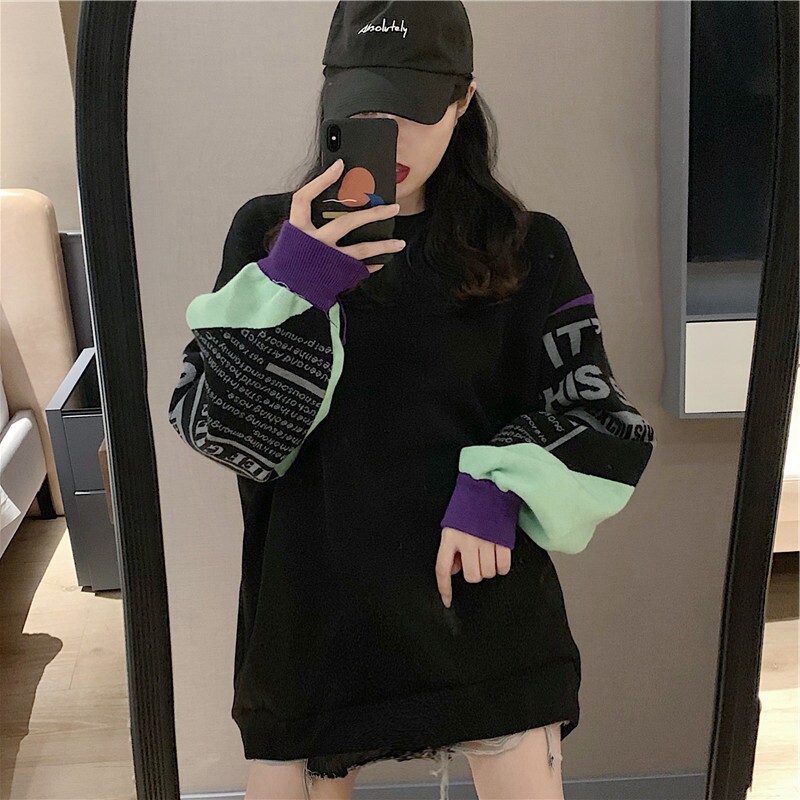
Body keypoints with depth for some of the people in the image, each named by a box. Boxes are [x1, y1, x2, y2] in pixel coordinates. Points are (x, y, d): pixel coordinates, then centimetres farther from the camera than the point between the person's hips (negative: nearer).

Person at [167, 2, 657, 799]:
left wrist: (499, 492, -16)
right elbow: (211, 426, -7)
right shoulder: (268, 233, -1)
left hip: (482, 598, 0)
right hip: (312, 609, 1)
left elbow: (602, 420, 1)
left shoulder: (527, 248, -3)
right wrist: (291, 285, -21)